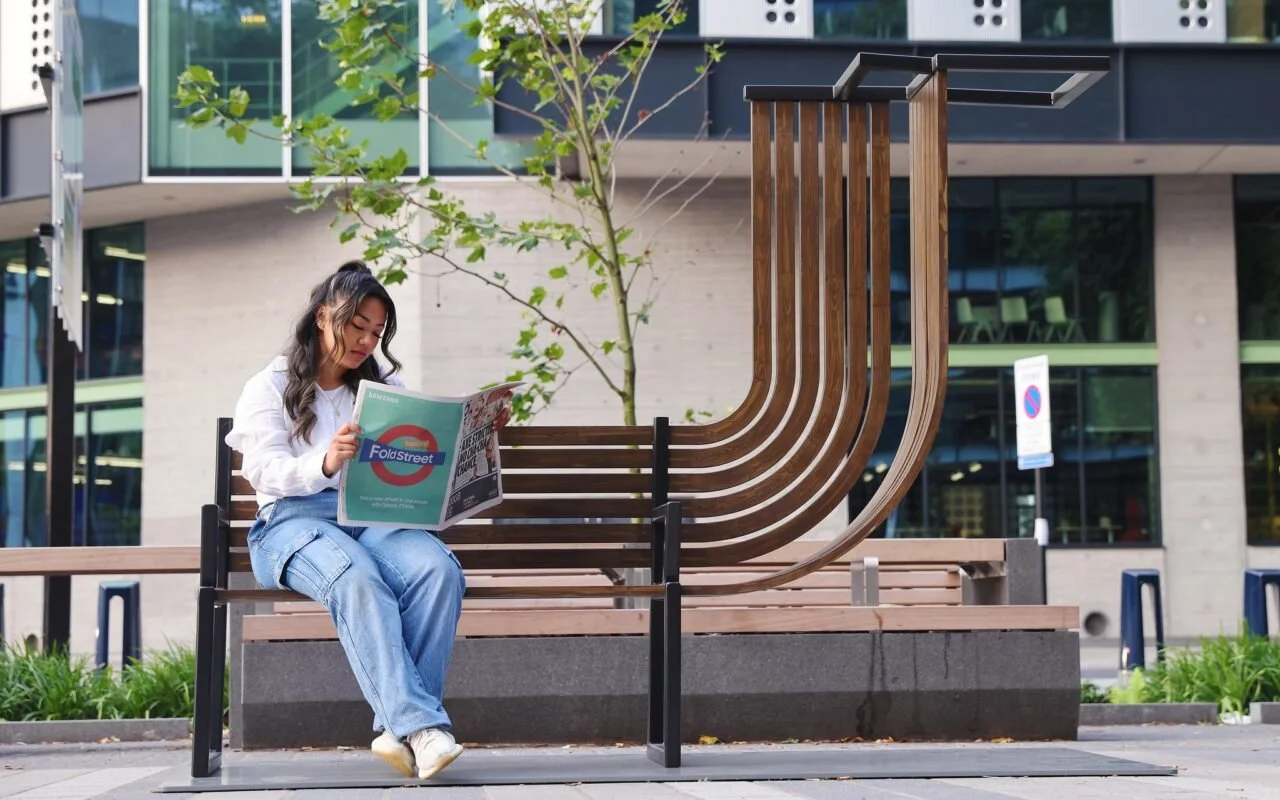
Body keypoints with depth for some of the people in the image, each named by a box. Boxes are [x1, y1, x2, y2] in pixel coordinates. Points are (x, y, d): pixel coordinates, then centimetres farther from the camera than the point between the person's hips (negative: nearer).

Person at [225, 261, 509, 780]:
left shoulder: (384, 388, 26)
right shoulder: (270, 387, 13)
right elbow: (263, 469, -4)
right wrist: (324, 463, -25)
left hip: (374, 517, 3)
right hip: (294, 520, -3)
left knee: (439, 569, -32)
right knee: (356, 579, -38)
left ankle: (399, 727, -36)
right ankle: (421, 725, -45)